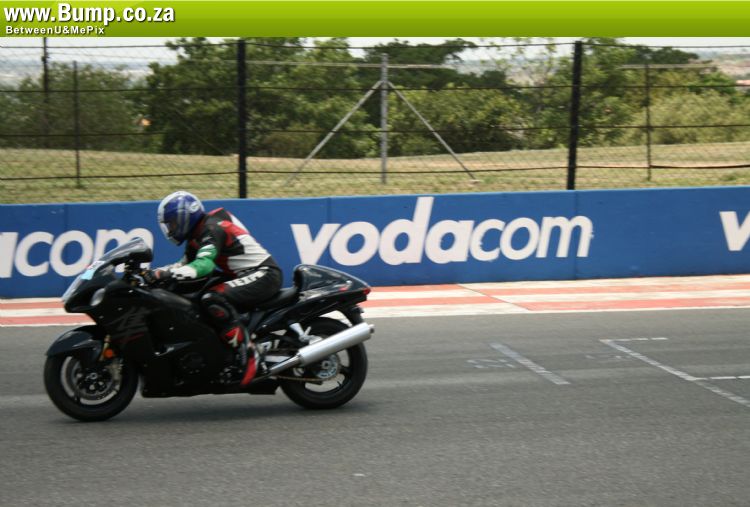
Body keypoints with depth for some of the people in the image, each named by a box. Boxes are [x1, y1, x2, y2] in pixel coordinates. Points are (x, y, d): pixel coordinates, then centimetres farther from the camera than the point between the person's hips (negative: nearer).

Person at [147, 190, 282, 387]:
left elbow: (204, 264, -32)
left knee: (213, 299, -32)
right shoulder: (199, 233, 14)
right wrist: (153, 273, 7)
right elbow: (185, 263, 21)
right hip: (246, 275, 11)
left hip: (264, 274, -11)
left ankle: (248, 353, -29)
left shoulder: (212, 229, -17)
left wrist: (165, 273, -37)